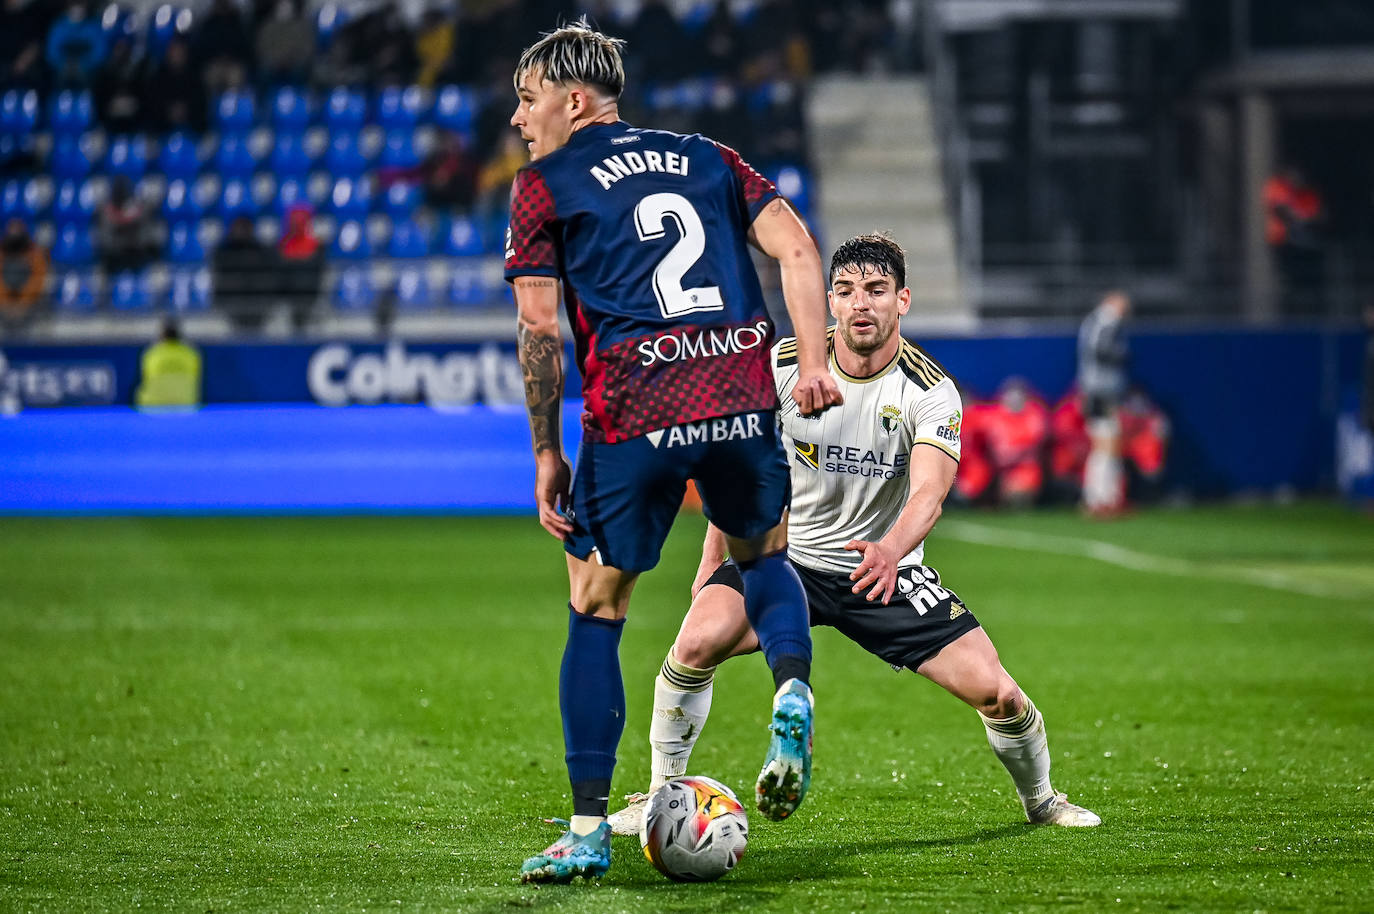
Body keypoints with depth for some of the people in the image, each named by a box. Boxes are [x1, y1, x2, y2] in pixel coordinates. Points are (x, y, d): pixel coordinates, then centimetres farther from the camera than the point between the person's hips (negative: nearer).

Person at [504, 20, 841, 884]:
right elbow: (797, 246, 7)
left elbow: (541, 329, 0)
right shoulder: (707, 159, 20)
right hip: (741, 398, 4)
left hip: (632, 418, -3)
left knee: (597, 612, 9)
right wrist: (814, 361, 2)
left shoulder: (543, 188, 8)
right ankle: (793, 692, 0)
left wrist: (546, 454, 5)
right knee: (765, 554, 29)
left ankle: (588, 832, 6)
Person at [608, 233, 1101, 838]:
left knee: (995, 691, -12)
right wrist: (712, 559, 4)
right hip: (784, 556, 1)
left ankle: (1040, 801, 20)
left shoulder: (931, 392, -15)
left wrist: (890, 550, -51)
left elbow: (928, 493, -30)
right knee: (698, 641, -27)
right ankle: (660, 797, -8)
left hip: (885, 568, -1)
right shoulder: (783, 365, -10)